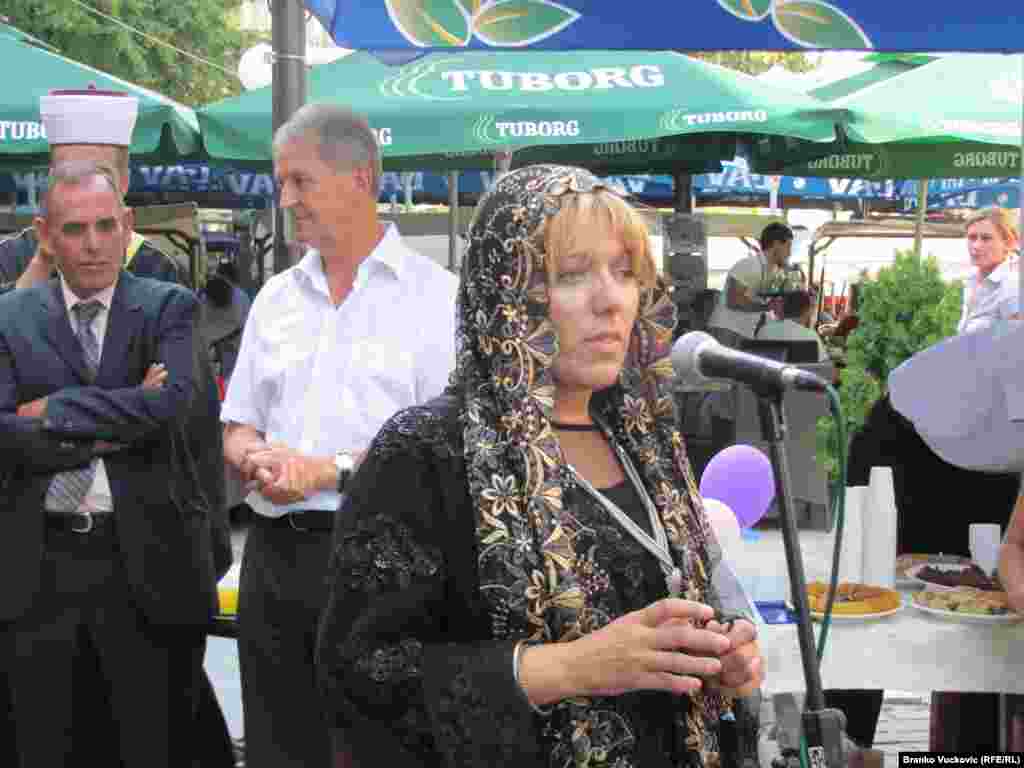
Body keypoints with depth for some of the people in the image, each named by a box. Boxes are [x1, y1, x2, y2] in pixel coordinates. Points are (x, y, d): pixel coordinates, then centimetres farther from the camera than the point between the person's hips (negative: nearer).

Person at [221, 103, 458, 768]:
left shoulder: (436, 295, -3)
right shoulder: (276, 298, 15)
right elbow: (238, 429, 17)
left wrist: (330, 470, -16)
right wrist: (258, 460, -6)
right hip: (274, 553, 5)